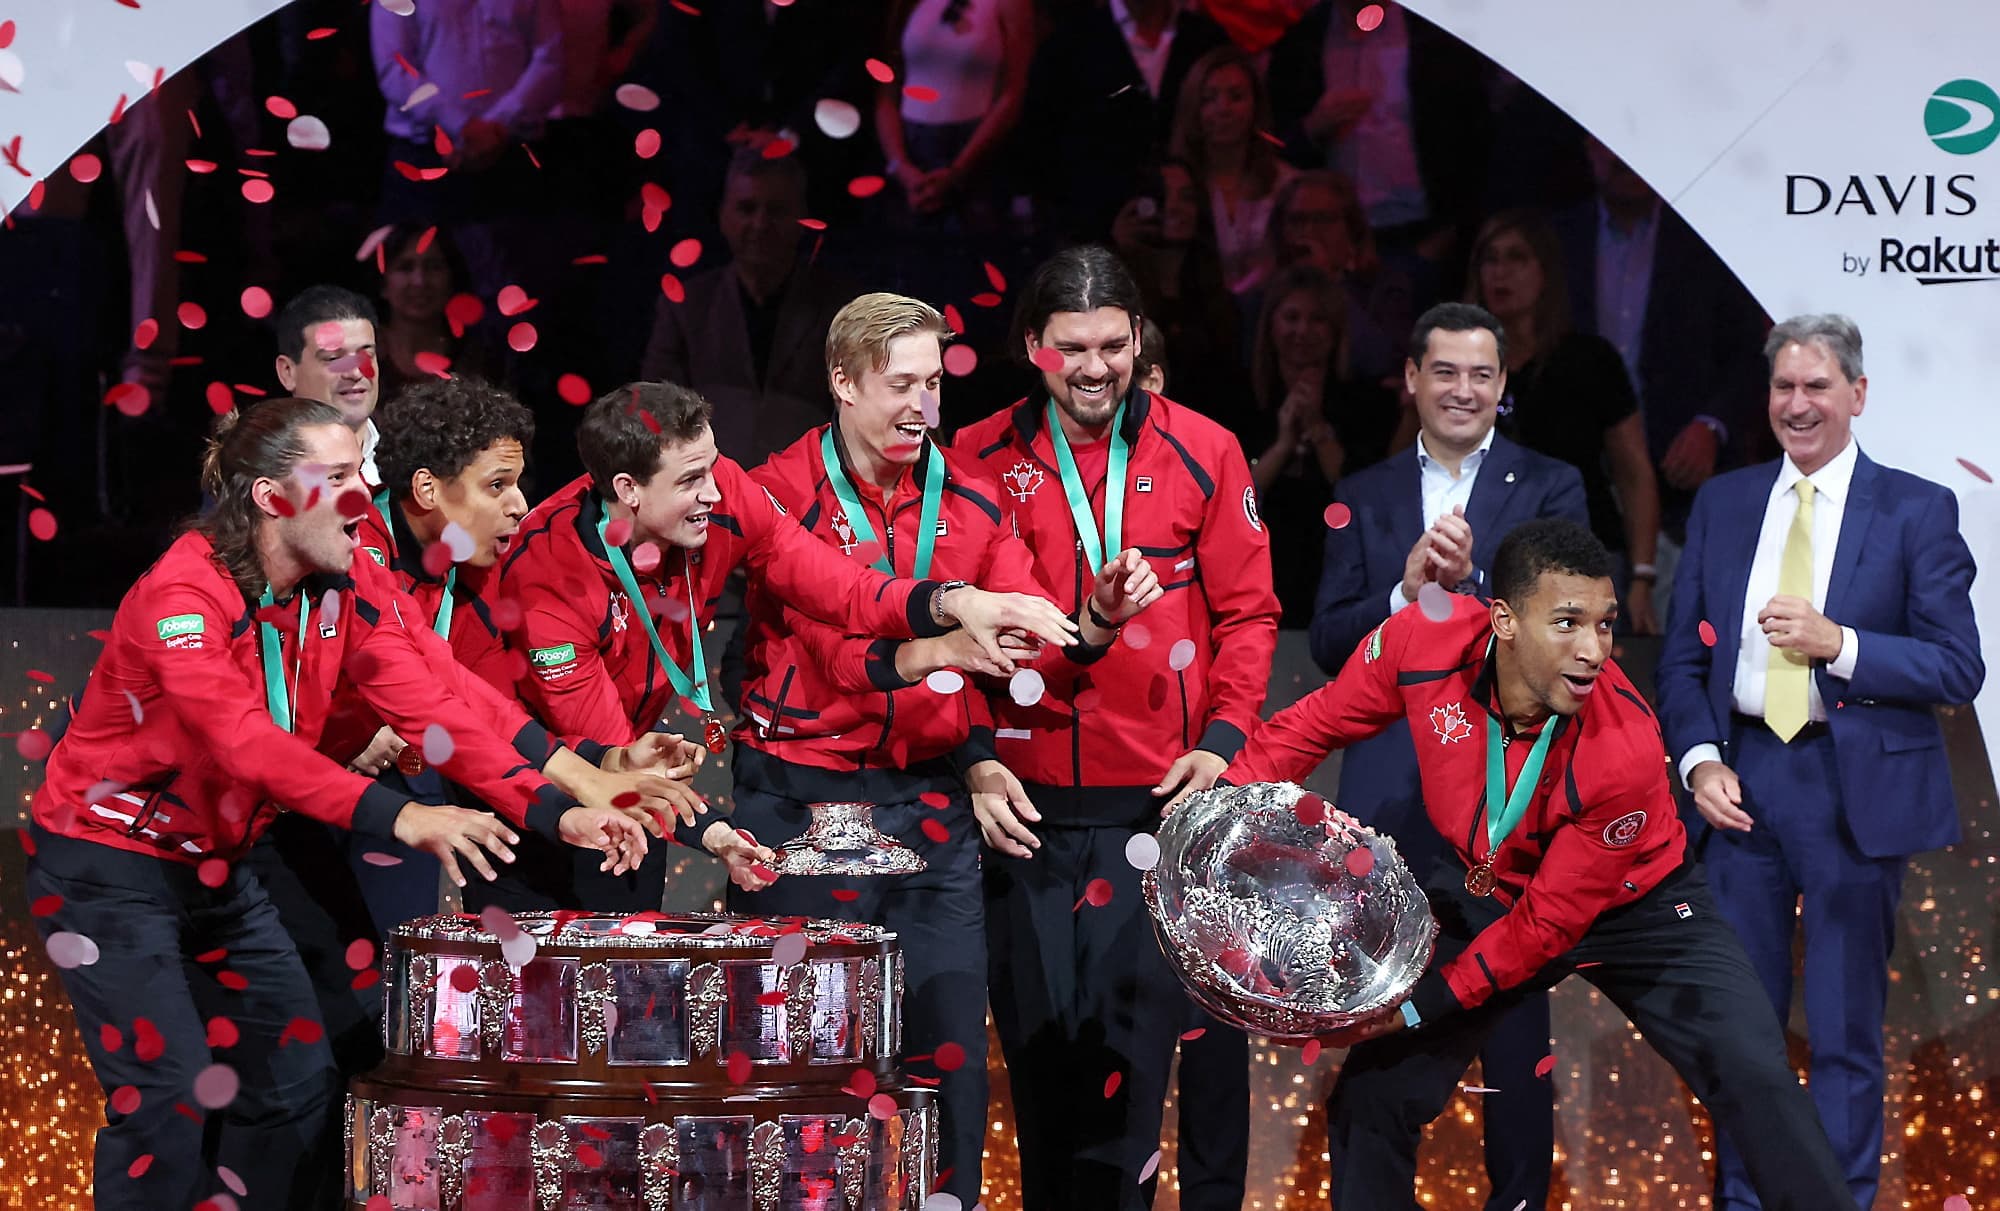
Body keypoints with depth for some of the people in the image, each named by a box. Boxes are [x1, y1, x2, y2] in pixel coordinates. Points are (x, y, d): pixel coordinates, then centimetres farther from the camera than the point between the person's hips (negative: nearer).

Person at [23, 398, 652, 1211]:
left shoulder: (347, 587, -3)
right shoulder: (181, 595, -25)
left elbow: (433, 704, -12)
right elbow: (247, 741, -38)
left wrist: (555, 813, -25)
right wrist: (400, 818, -50)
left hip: (217, 864, 8)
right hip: (111, 867, -7)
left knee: (298, 1083, 4)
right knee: (170, 1100, -14)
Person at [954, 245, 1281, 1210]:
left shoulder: (1203, 455, 1)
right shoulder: (979, 463, 1)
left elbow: (1247, 612, 6)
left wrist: (1222, 738, -5)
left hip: (1159, 801, -1)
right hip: (1029, 808, 1)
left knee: (1136, 1039, -3)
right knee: (1039, 1042, 5)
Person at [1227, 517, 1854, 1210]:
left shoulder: (1625, 752, -35)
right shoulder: (1424, 644, -27)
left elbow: (1549, 920, -25)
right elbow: (1318, 723, -5)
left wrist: (1420, 1008, -24)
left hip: (1632, 906, -3)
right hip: (1482, 887, 3)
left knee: (1757, 1084, -16)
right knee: (1370, 1095, 1)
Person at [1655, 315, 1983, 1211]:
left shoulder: (1916, 512, -1)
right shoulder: (1722, 504, 10)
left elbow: (1958, 668, -5)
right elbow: (1683, 654, 11)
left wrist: (1839, 644, -18)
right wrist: (1699, 759, -4)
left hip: (1855, 791, -3)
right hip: (1741, 782, 3)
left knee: (1845, 1033, 4)